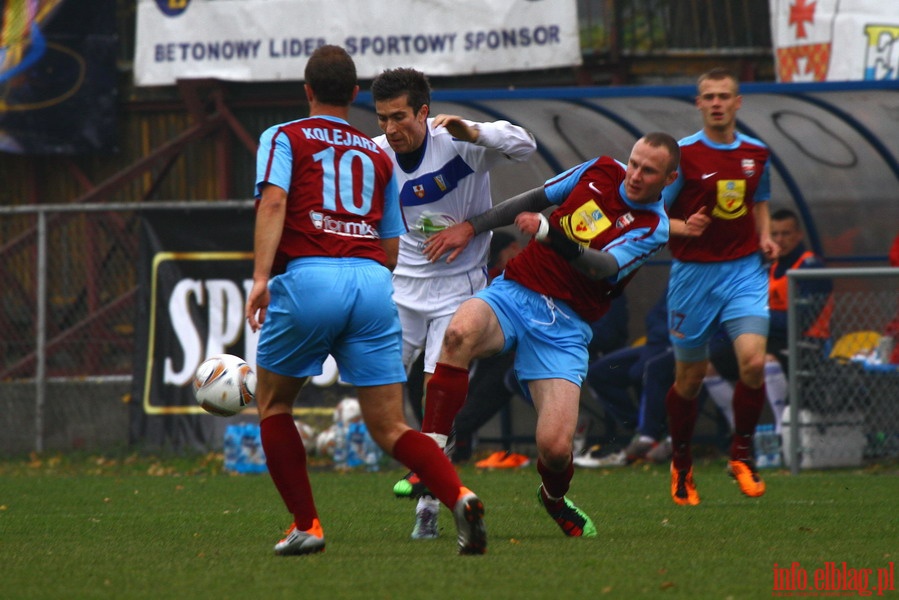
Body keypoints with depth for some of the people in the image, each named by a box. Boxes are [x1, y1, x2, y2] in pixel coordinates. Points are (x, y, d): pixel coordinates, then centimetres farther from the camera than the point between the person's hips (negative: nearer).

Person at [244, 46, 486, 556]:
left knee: (273, 404, 19)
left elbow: (273, 200, -6)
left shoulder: (283, 138, 13)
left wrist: (261, 276, -16)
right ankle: (460, 497, -24)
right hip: (373, 282, 3)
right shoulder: (378, 156, 25)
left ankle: (307, 526, 11)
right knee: (389, 427, 1)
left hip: (308, 277, -3)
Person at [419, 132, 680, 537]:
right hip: (514, 293, 2)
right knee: (460, 332, -35)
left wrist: (547, 232, -34)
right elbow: (534, 200, 20)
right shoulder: (601, 171, 8)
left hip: (565, 326, -2)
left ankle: (555, 498, 23)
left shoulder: (653, 228, -3)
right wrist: (471, 227, 13)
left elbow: (601, 268, -20)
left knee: (555, 447, -17)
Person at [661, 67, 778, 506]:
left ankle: (741, 455, 3)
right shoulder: (682, 155, -7)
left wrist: (764, 237, 6)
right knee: (689, 378, 6)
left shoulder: (756, 153, 6)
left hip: (744, 271, 2)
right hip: (693, 273, -2)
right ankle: (681, 466, 27)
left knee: (753, 362, -17)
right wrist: (683, 227, -23)